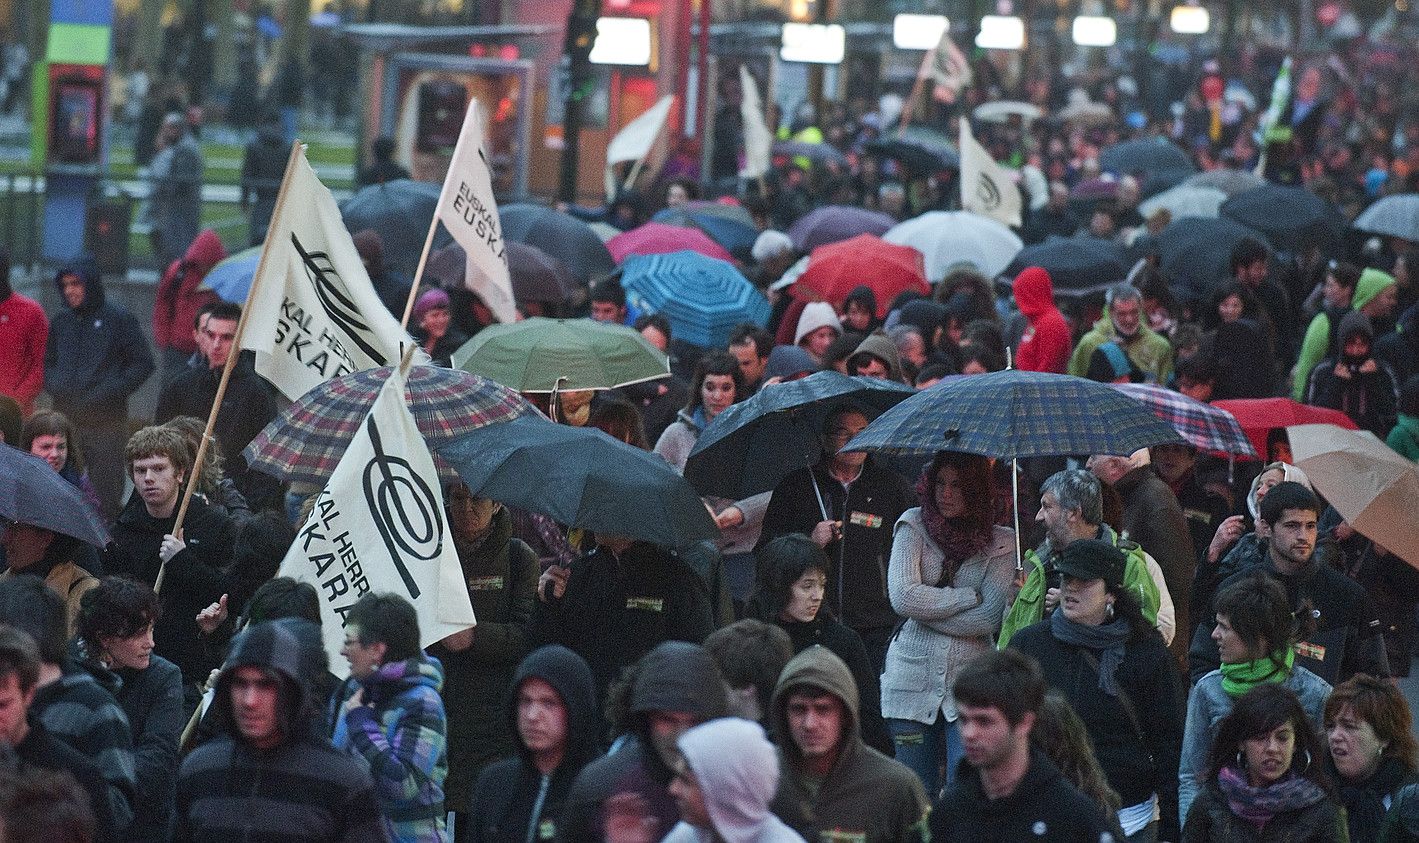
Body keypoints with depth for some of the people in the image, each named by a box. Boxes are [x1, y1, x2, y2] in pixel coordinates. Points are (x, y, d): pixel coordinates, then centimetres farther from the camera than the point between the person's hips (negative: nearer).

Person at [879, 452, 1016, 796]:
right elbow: (902, 597, -11)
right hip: (913, 679, 1)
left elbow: (989, 619, -9)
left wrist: (927, 608, -8)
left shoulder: (1000, 544, 2)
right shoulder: (914, 526, 3)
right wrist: (971, 596, -7)